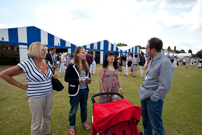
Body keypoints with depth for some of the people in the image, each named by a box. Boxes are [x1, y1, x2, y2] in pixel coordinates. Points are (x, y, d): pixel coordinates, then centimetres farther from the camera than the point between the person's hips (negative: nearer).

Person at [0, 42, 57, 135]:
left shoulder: (47, 63, 1)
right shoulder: (26, 64, -16)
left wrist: (54, 76, 0)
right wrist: (21, 85, -10)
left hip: (49, 94, 6)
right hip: (36, 97, -5)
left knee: (47, 117, 22)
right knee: (36, 122, 11)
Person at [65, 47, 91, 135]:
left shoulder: (86, 65, 4)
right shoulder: (71, 66, -13)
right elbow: (66, 78, -12)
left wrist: (88, 80, -7)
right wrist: (77, 80, -24)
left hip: (85, 90, 5)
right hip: (75, 91, -5)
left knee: (84, 108, 21)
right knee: (73, 110, 13)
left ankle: (84, 122, 46)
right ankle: (72, 126, 37)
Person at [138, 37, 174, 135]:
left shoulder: (165, 62, -22)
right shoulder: (153, 60, 6)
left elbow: (165, 86, -25)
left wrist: (153, 98, -18)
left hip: (153, 100, -9)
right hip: (145, 96, 9)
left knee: (156, 125, 10)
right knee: (145, 119, 28)